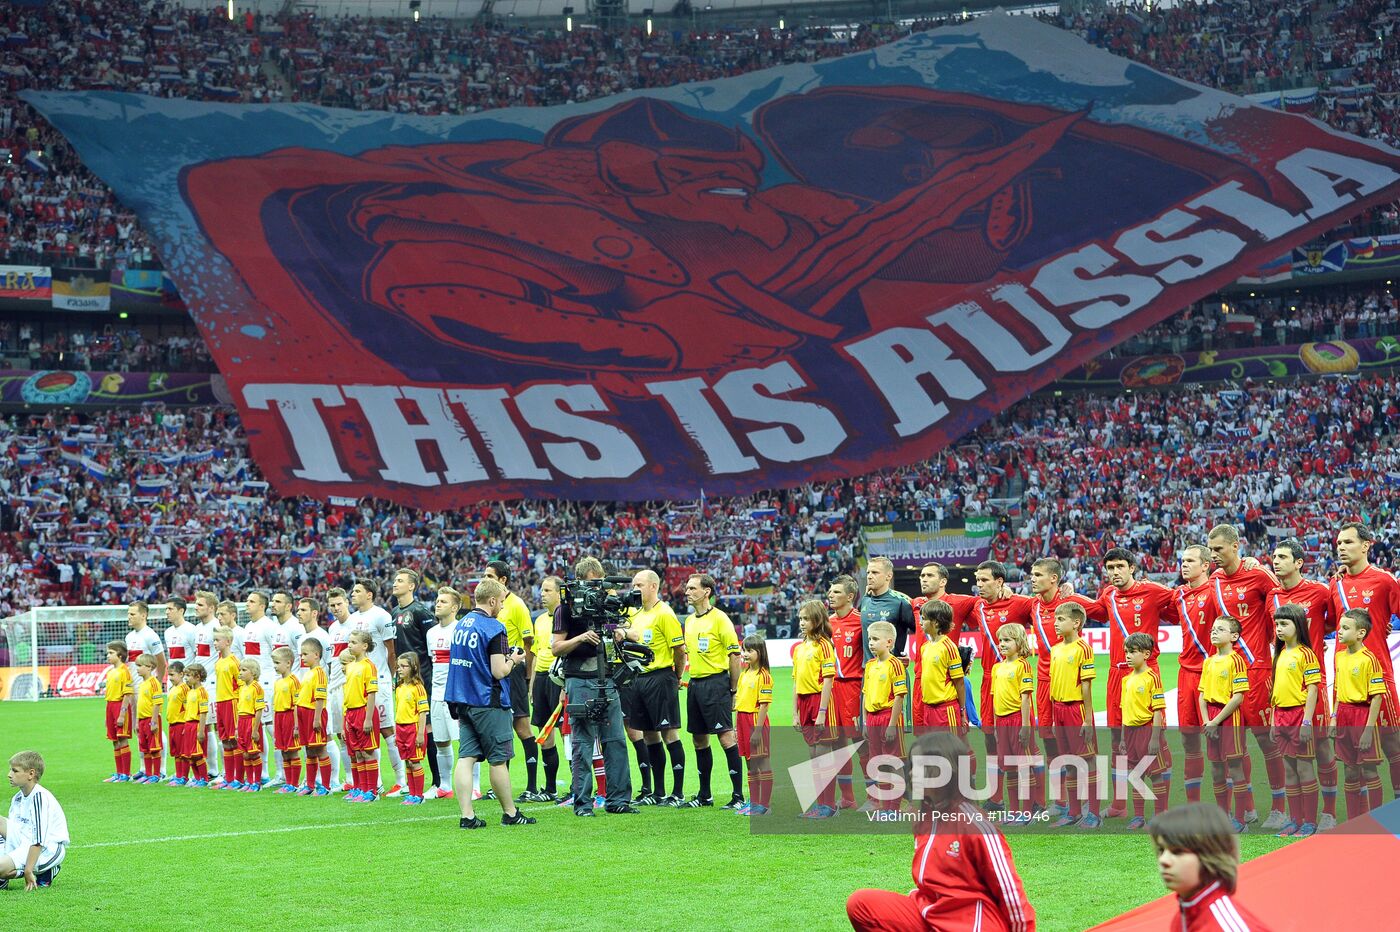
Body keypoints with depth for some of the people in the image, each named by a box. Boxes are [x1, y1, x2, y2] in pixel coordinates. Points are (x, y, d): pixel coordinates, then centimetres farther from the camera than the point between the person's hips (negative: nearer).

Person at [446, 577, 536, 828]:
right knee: (499, 760, 4)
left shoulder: (461, 625, 10)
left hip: (462, 701, 7)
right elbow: (499, 671, -17)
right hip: (488, 704, -7)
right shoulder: (493, 628, -14)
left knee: (466, 757, 2)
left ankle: (467, 815, -4)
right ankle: (510, 813, 15)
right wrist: (513, 660, 2)